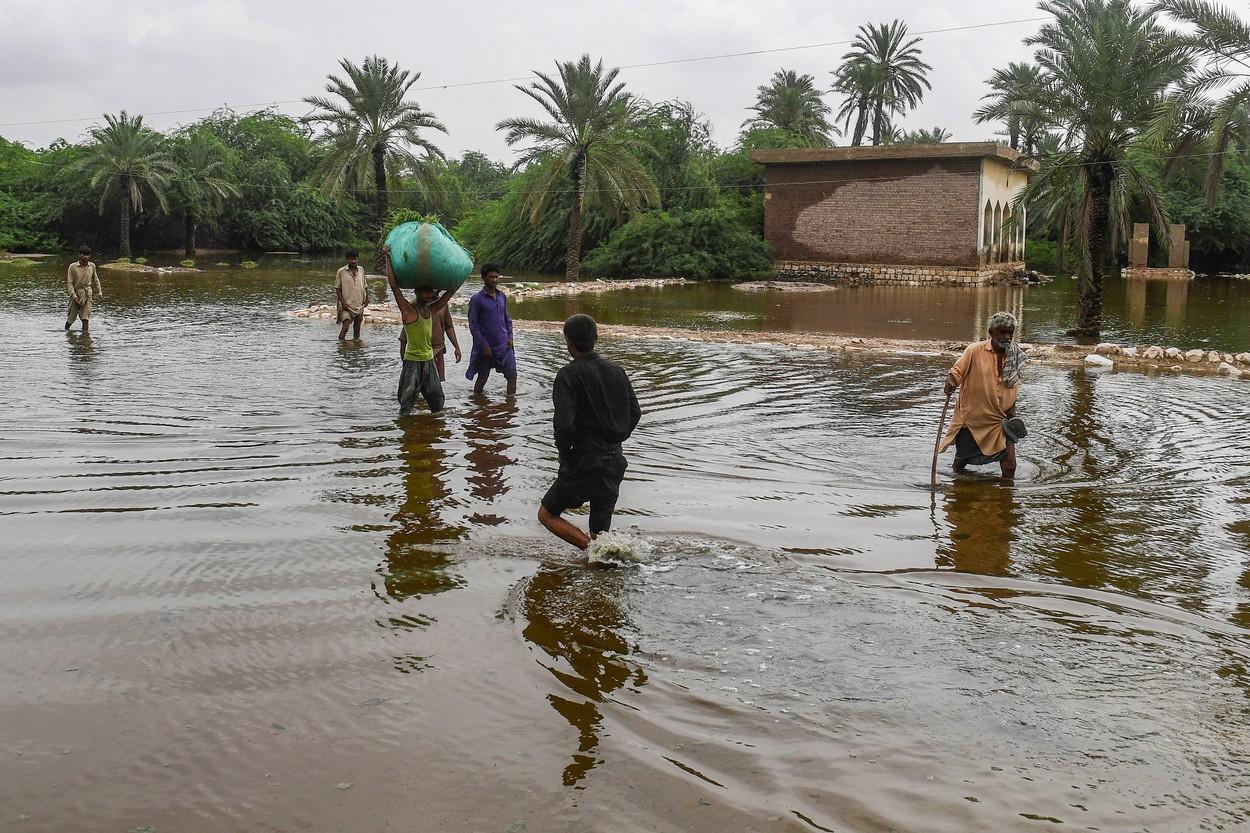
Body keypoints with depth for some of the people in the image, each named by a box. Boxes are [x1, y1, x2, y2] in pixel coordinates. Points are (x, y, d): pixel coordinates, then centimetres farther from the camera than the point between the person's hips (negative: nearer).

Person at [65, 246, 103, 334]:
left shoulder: (92, 266, 2)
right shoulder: (73, 267, -8)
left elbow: (95, 280, 16)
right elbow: (69, 283, -7)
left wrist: (99, 293, 11)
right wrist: (73, 295, -17)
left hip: (87, 293, 1)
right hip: (76, 293, -1)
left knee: (86, 317, -9)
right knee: (72, 315, 10)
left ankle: (85, 332, -9)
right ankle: (66, 330, 33)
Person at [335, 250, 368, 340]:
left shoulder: (361, 270, 8)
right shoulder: (341, 271, -5)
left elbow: (365, 285, 18)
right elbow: (337, 288, -3)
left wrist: (367, 297, 5)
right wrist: (343, 302, -11)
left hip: (359, 305, 4)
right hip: (347, 305, -4)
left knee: (357, 328, 10)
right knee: (345, 327, -15)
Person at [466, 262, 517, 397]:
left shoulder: (502, 296, 7)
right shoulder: (477, 299, -10)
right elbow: (473, 326, -11)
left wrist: (510, 337, 2)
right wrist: (484, 346, -14)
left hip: (504, 345, 4)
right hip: (486, 346, -4)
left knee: (512, 375, 0)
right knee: (482, 378, 9)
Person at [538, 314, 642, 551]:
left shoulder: (569, 375, -14)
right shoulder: (616, 371, 6)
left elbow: (564, 423, -23)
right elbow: (635, 413, 11)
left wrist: (565, 454, -7)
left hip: (583, 464, -6)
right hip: (615, 463, 6)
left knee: (547, 514, 11)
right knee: (600, 531, 19)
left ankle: (594, 548, -5)